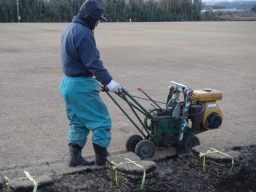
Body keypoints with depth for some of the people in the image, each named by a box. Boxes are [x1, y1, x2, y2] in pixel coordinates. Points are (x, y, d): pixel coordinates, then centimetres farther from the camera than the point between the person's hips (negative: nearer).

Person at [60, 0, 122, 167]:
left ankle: (75, 157, 19)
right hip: (82, 85, -10)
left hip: (68, 83, 10)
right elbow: (93, 62, -23)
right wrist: (109, 81, -20)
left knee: (78, 122, 17)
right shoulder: (83, 33, -19)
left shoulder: (69, 28, 11)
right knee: (101, 120, 2)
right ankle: (101, 158, 9)